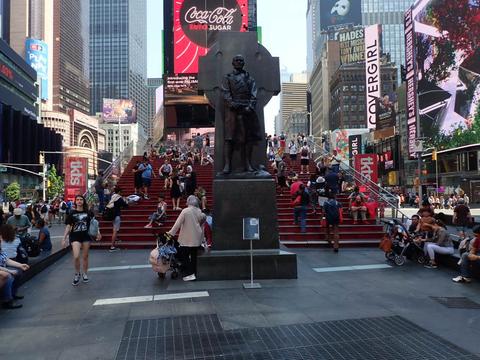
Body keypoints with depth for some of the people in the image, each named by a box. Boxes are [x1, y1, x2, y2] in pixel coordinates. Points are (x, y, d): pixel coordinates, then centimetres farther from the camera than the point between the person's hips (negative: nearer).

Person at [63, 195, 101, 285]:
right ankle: (77, 274, 10)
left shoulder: (88, 213, 3)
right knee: (76, 256, -15)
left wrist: (98, 233, -4)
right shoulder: (72, 213, 0)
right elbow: (68, 226, 1)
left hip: (86, 236, 2)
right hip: (75, 236, -1)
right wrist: (64, 238, -3)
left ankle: (85, 274, 30)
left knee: (85, 256, 10)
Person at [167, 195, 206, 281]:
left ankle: (189, 274, -3)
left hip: (187, 239, -5)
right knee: (194, 256, 13)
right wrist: (201, 237, 21)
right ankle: (194, 272, 19)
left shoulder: (185, 211, -12)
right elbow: (201, 224, 10)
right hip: (197, 239, 5)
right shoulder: (199, 211, 3)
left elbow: (178, 223, -13)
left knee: (184, 255, 3)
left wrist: (171, 232, -8)